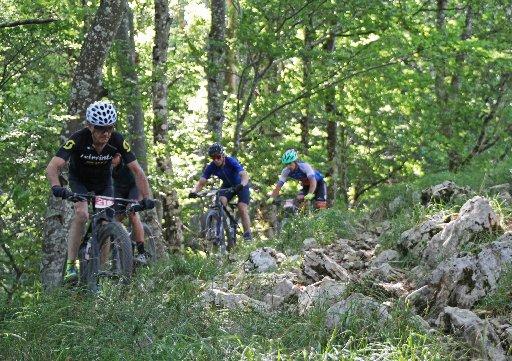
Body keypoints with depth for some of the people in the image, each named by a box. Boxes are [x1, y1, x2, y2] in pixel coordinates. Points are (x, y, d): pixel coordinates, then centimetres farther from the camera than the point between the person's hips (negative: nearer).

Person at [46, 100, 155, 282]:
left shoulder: (117, 141, -27)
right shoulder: (78, 139, -34)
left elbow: (137, 171, -22)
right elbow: (52, 167, -41)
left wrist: (146, 198, -33)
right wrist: (57, 188, -61)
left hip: (103, 182, 2)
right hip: (79, 180, -2)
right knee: (82, 215, -27)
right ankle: (70, 265, -19)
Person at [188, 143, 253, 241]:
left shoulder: (231, 161, -32)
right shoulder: (211, 167, -20)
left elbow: (244, 175, -45)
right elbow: (201, 182, -24)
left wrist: (241, 185, -65)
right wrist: (194, 191, -45)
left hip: (241, 185, -4)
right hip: (227, 185, 4)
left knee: (242, 208, -19)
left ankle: (248, 233, -6)